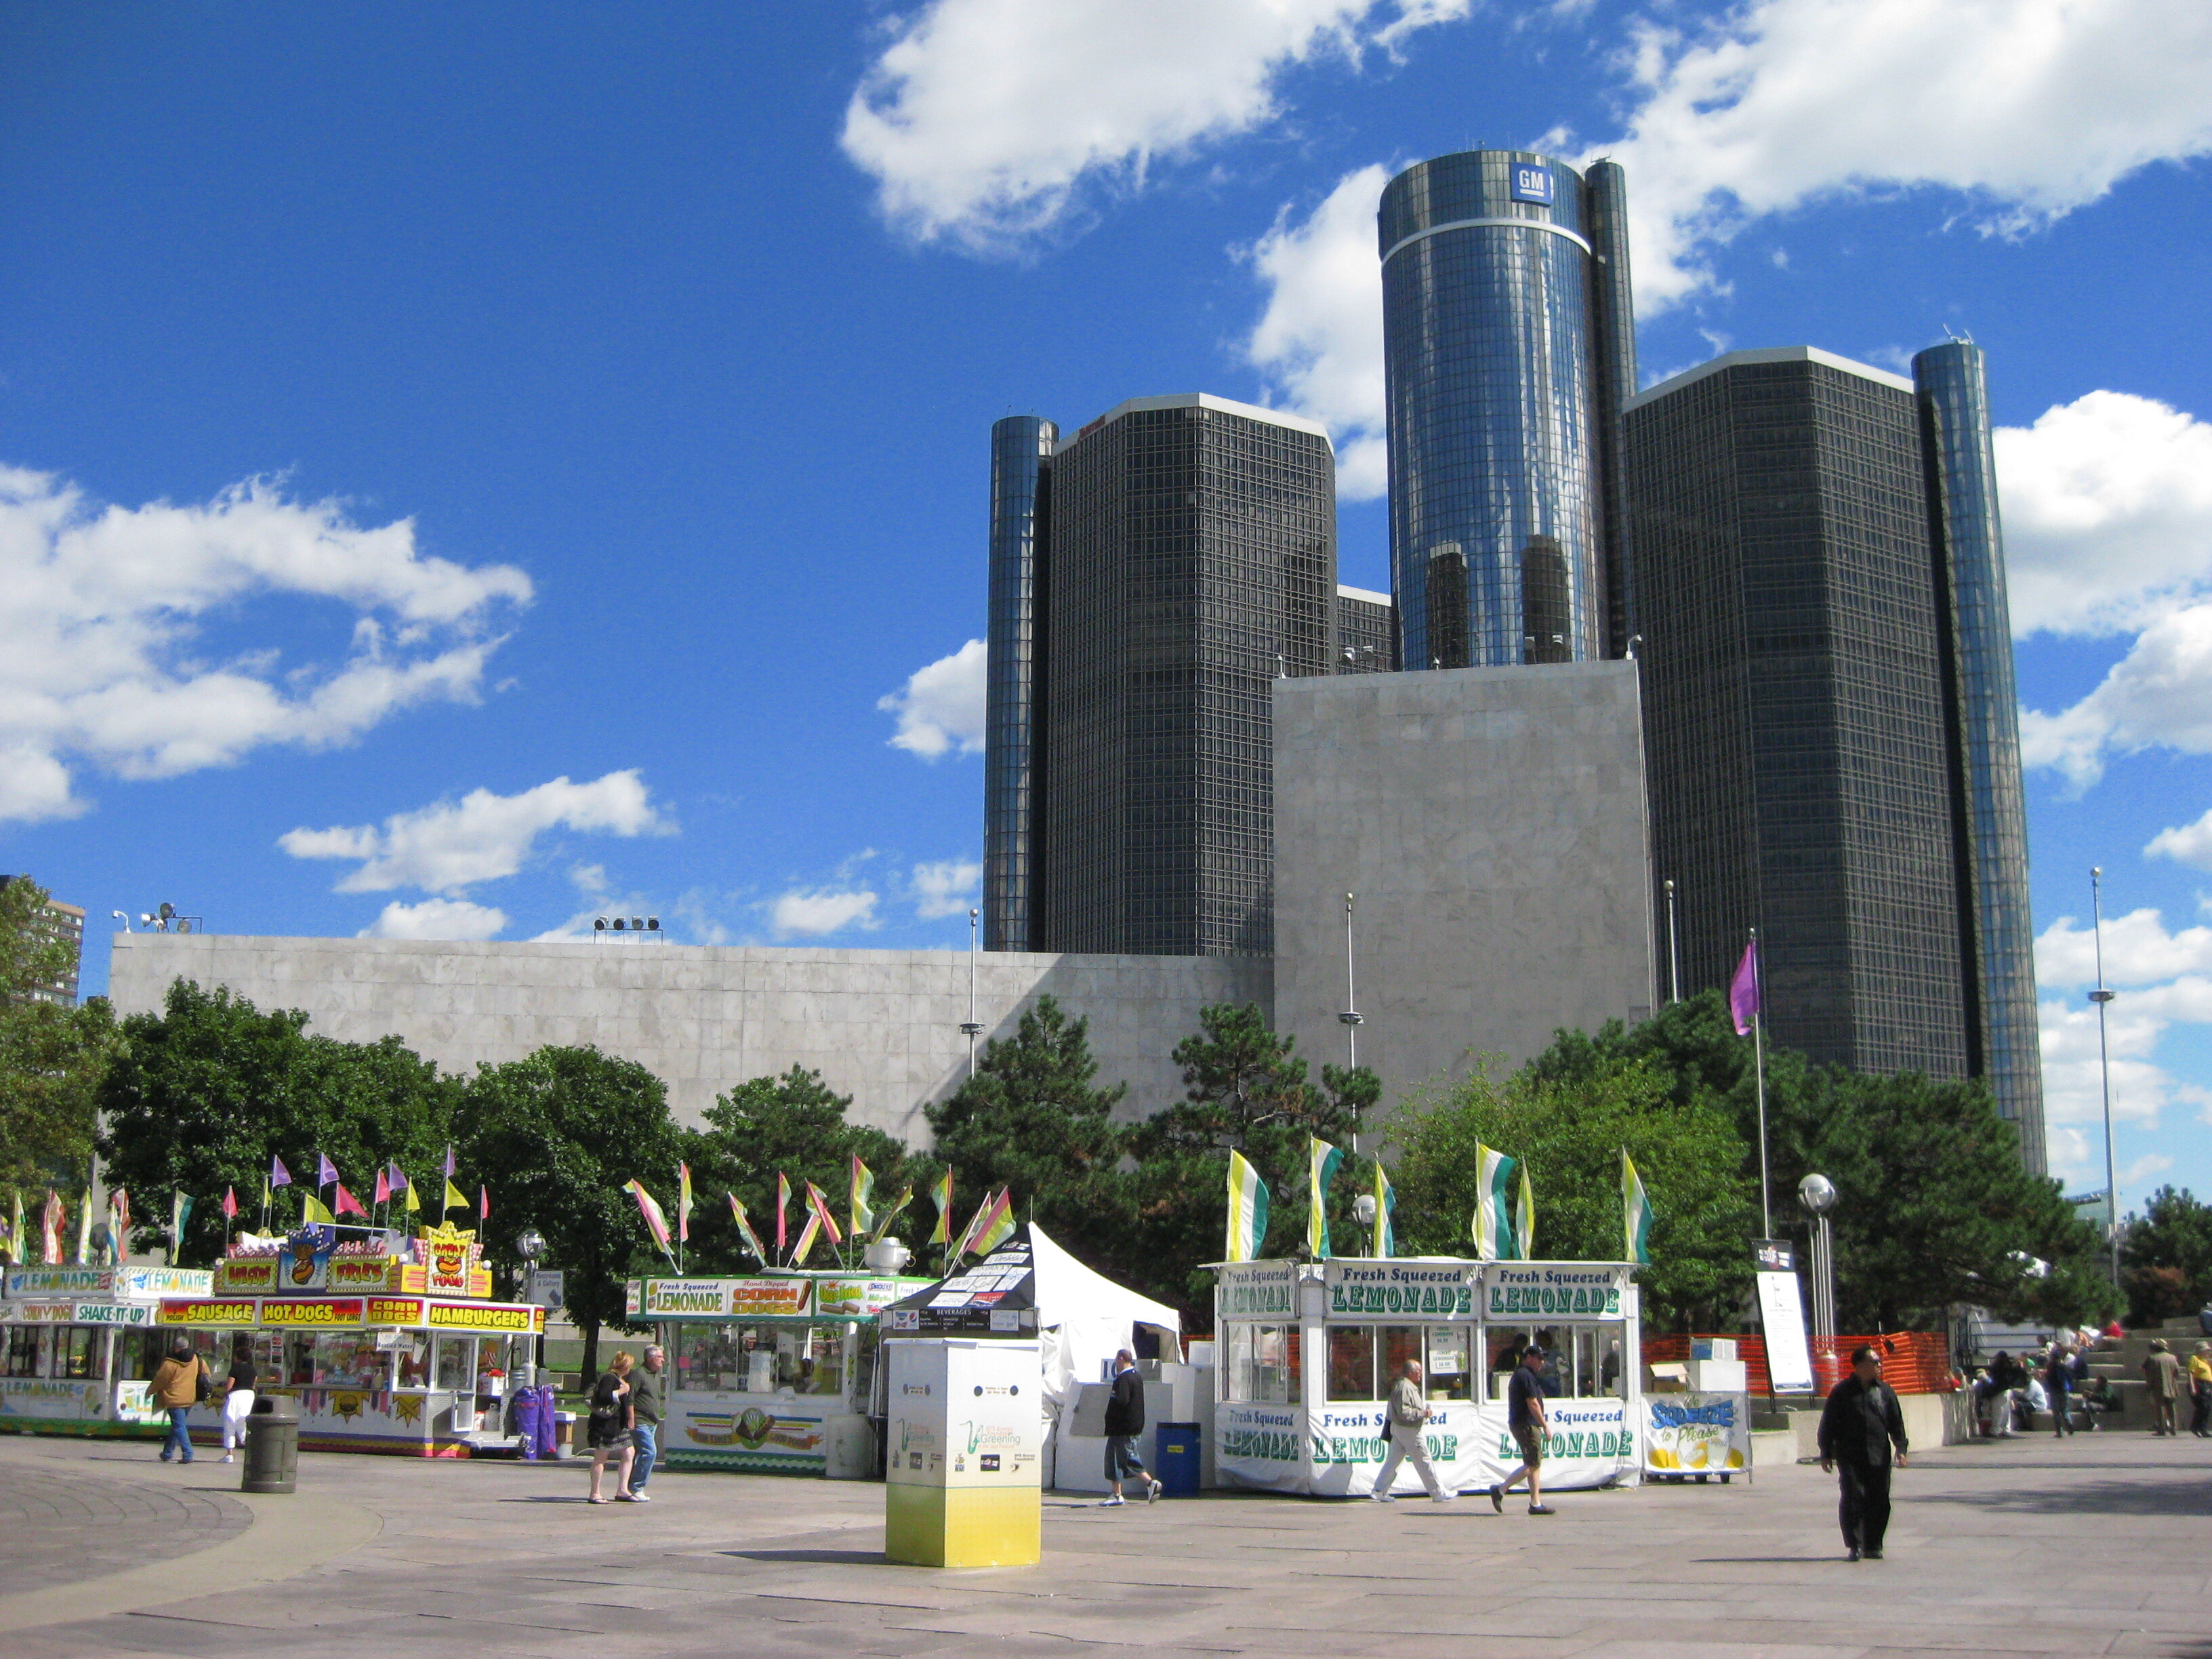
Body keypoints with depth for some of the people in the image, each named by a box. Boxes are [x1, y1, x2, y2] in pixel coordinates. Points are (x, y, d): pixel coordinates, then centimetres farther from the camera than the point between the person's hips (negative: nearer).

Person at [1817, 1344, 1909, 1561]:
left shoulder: (1884, 1391, 10)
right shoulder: (1842, 1392, 0)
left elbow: (1896, 1422, 13)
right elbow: (1828, 1425, 3)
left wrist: (1900, 1449, 3)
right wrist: (1826, 1454, 1)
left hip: (1879, 1459, 3)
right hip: (1850, 1459, -3)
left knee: (1879, 1502, 2)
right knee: (1853, 1501, -7)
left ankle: (1873, 1547, 15)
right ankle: (1853, 1547, 1)